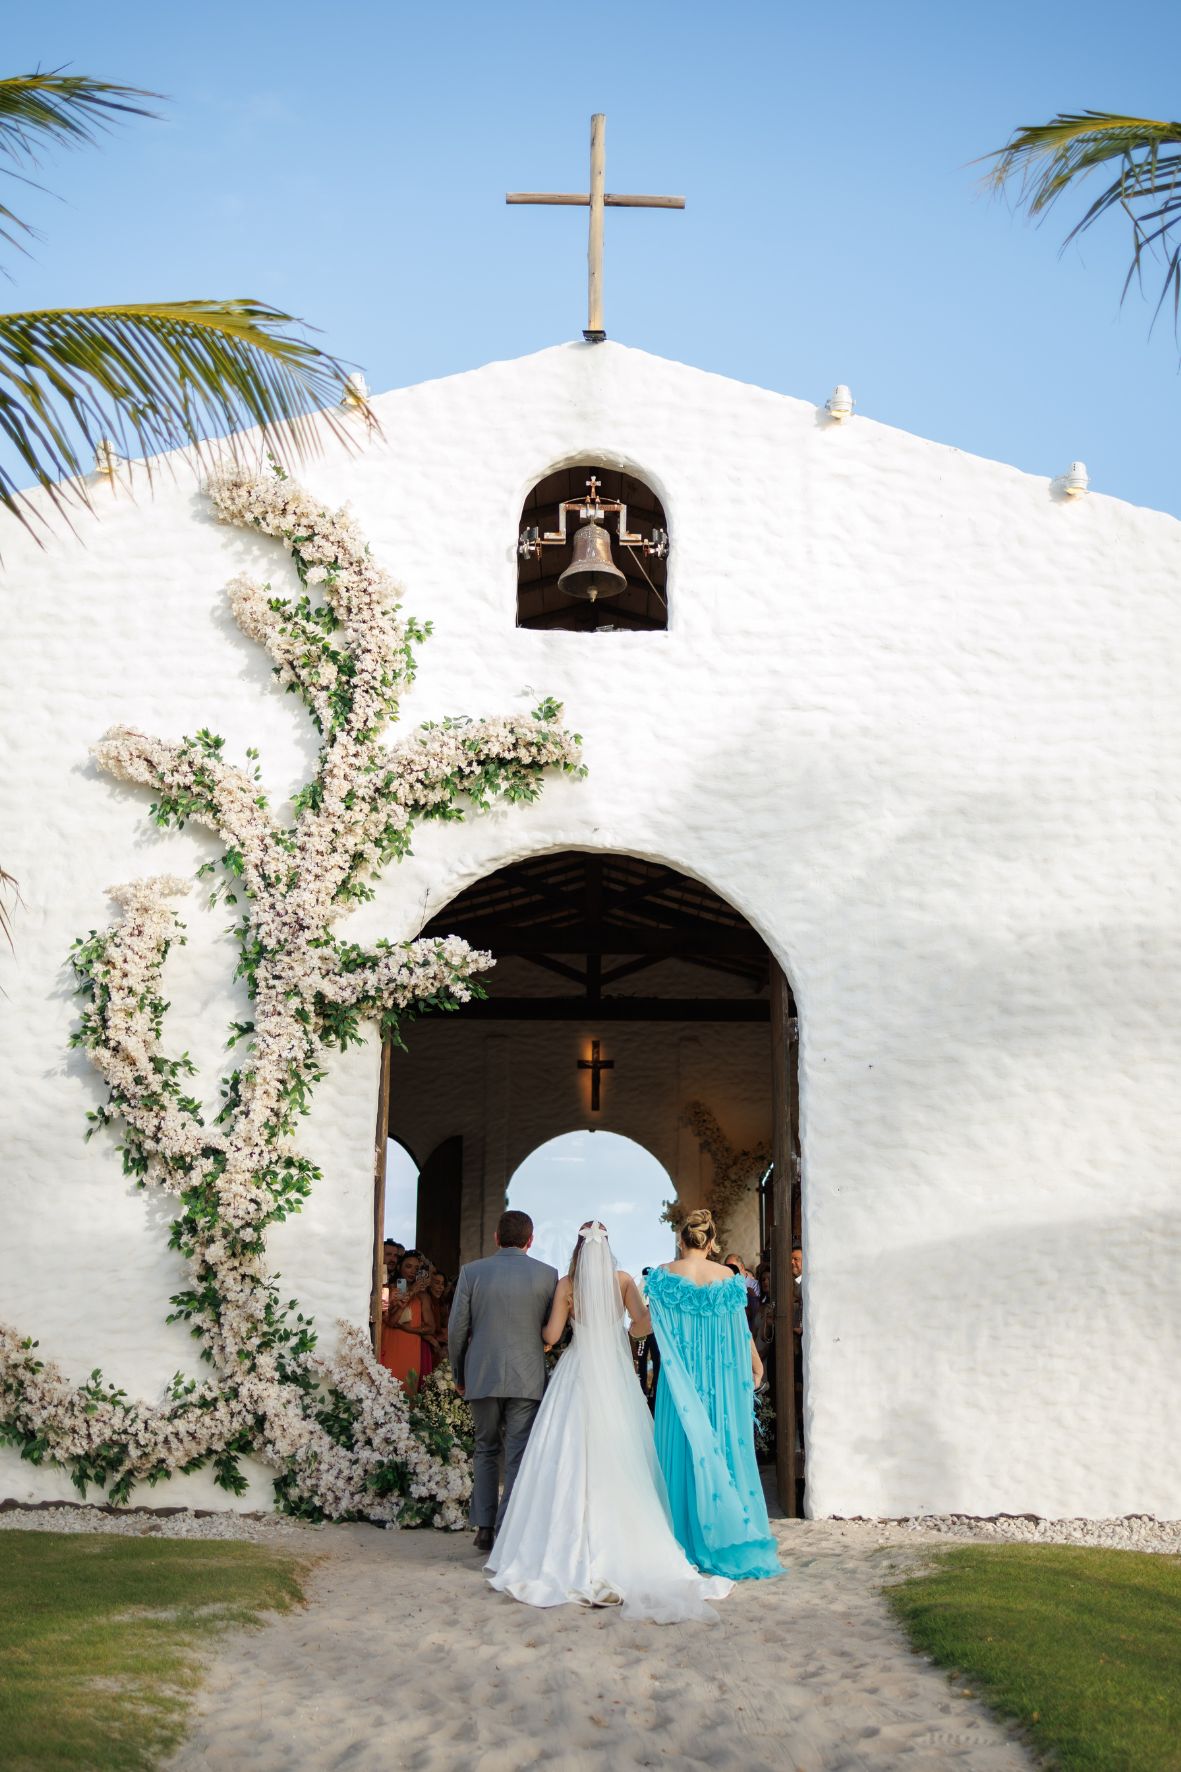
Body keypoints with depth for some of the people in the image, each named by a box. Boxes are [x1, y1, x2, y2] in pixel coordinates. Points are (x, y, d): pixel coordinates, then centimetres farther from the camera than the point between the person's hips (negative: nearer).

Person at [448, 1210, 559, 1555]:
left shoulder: (471, 1272, -1)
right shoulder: (547, 1275, -2)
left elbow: (457, 1329, 0)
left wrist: (459, 1374, 12)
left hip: (482, 1376, 1)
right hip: (528, 1378, -1)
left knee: (485, 1450, 17)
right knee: (518, 1456, 3)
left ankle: (484, 1527, 15)